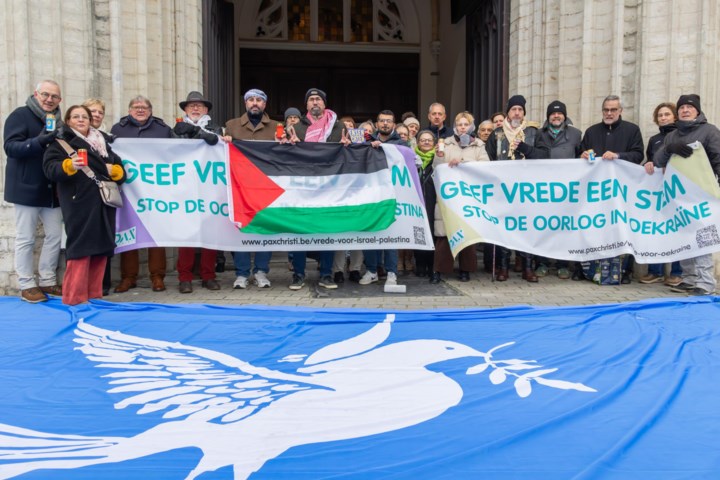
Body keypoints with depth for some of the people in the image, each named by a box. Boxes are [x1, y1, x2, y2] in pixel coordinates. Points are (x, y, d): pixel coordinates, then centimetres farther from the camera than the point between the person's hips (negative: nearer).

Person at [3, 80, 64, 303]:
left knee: (55, 236, 7)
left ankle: (47, 280, 19)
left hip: (52, 189, 6)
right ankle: (27, 285, 10)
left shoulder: (59, 121, 14)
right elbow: (10, 147, -17)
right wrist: (38, 142, -30)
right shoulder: (20, 115, -6)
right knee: (25, 239, 1)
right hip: (27, 188, -6)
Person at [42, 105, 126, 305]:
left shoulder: (102, 142, 22)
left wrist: (114, 170, 1)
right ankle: (74, 297, -5)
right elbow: (50, 167, -9)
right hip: (80, 205, -6)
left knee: (102, 248, 6)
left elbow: (120, 170, 23)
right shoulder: (61, 142, 5)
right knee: (81, 248, -10)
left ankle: (94, 294, 14)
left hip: (104, 204, 6)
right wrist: (69, 165, -27)